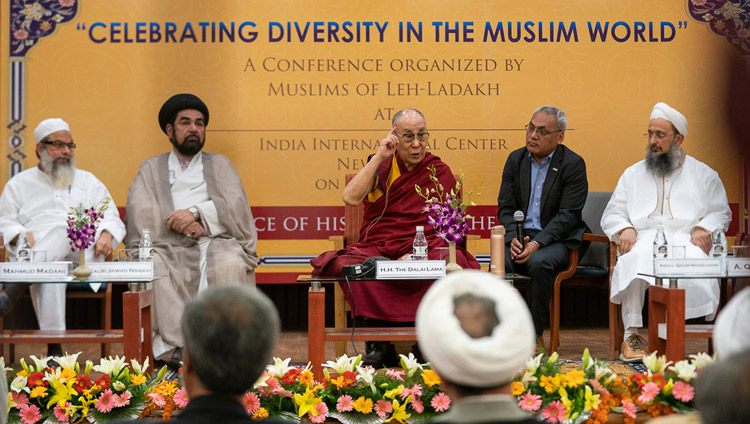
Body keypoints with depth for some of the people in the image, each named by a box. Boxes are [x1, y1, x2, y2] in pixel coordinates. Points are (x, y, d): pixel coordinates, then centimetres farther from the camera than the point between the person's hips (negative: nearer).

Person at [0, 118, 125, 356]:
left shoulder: (89, 182, 27)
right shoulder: (20, 183, 23)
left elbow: (112, 219, 19)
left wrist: (107, 236, -5)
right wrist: (22, 236, -10)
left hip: (84, 256, 1)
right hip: (39, 256, -1)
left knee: (64, 234, -37)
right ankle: (54, 349, -51)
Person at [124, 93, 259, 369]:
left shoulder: (219, 164, 24)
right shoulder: (151, 168, 22)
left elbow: (235, 205, 6)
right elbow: (140, 214, 5)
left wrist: (196, 212, -11)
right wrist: (180, 224, -10)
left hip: (215, 243, 0)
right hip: (170, 247, 0)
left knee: (232, 265, -35)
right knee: (150, 266, -34)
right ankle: (172, 346, -40)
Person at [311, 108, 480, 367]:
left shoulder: (441, 173, 10)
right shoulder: (381, 166, 12)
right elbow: (350, 198, -6)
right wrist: (380, 157, -7)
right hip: (376, 250, 1)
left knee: (454, 261, -35)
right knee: (345, 265, -32)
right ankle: (377, 345, -24)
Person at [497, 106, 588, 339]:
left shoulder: (573, 165, -4)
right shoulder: (515, 160, 11)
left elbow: (567, 216, -10)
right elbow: (505, 208, 7)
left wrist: (537, 244, -22)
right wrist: (513, 239, -14)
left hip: (556, 240, -4)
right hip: (519, 236, 4)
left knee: (539, 263, -35)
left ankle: (533, 335, -23)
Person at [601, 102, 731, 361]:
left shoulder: (704, 175, 21)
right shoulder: (633, 174, 26)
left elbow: (721, 213, 15)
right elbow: (612, 214, 21)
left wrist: (704, 228, -8)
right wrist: (624, 230, -2)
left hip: (685, 239, -1)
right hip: (644, 239, 1)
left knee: (695, 261, -39)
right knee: (633, 260, -38)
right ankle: (631, 335, -38)